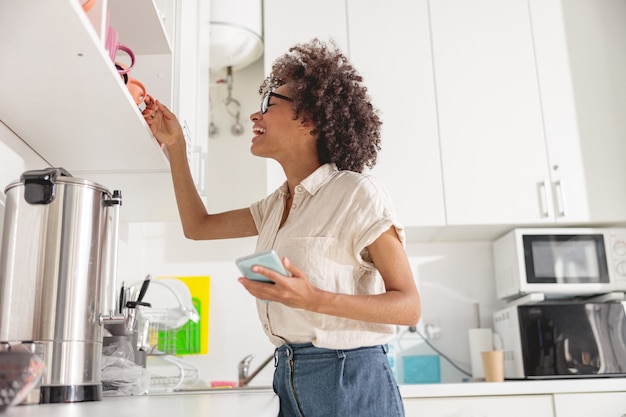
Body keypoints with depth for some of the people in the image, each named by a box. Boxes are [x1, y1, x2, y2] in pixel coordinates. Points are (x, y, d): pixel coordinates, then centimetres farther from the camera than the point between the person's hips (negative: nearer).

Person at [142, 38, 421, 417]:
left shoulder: (357, 194, -13)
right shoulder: (277, 205, 11)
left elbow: (409, 307, -15)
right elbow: (198, 226, 19)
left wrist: (313, 299, -28)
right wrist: (174, 146, 14)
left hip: (351, 384, -7)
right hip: (291, 383, 7)